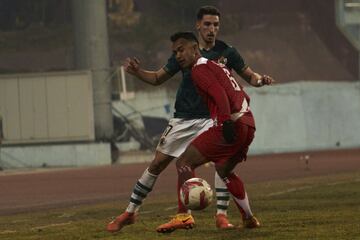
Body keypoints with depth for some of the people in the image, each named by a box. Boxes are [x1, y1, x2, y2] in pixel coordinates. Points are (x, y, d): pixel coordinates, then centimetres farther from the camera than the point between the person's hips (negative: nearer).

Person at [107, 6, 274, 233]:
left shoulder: (226, 52, -5)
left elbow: (249, 75, 3)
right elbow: (158, 78, 5)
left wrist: (260, 79, -20)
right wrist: (138, 72, -13)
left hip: (211, 118, -1)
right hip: (183, 119, 1)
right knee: (157, 165, 3)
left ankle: (222, 215, -14)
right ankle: (129, 213, 14)